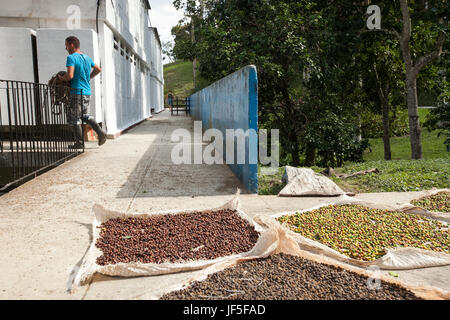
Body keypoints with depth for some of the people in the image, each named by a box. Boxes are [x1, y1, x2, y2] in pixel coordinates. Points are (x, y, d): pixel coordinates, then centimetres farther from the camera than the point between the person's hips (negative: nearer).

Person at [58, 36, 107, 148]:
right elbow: (98, 69, 24)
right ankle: (100, 132, 0)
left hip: (77, 92, -8)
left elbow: (70, 75, -23)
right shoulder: (87, 57, 12)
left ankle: (79, 143, 8)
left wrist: (61, 78, -4)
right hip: (87, 91, 8)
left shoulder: (71, 58, -12)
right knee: (86, 115, 18)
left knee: (74, 118, 3)